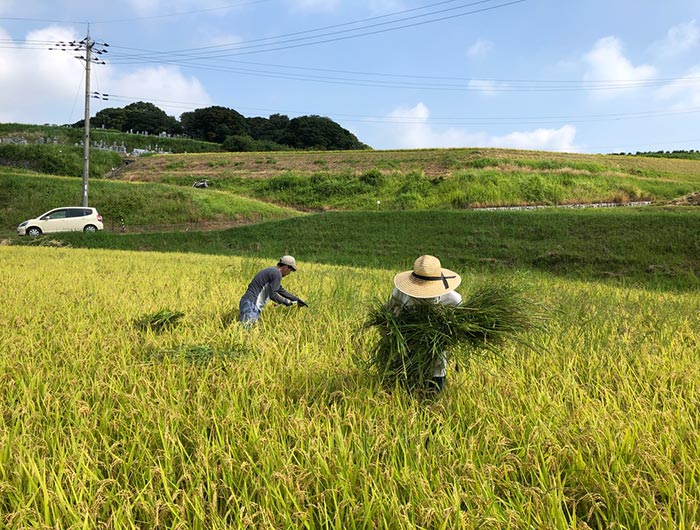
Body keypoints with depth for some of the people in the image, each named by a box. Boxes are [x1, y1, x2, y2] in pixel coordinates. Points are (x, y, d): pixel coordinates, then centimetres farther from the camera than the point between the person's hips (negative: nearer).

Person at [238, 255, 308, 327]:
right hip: (251, 303, -10)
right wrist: (286, 302, 1)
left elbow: (281, 291, 32)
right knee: (246, 328, -20)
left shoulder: (272, 271, 22)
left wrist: (297, 299, 34)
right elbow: (272, 295, -14)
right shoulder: (277, 274, -9)